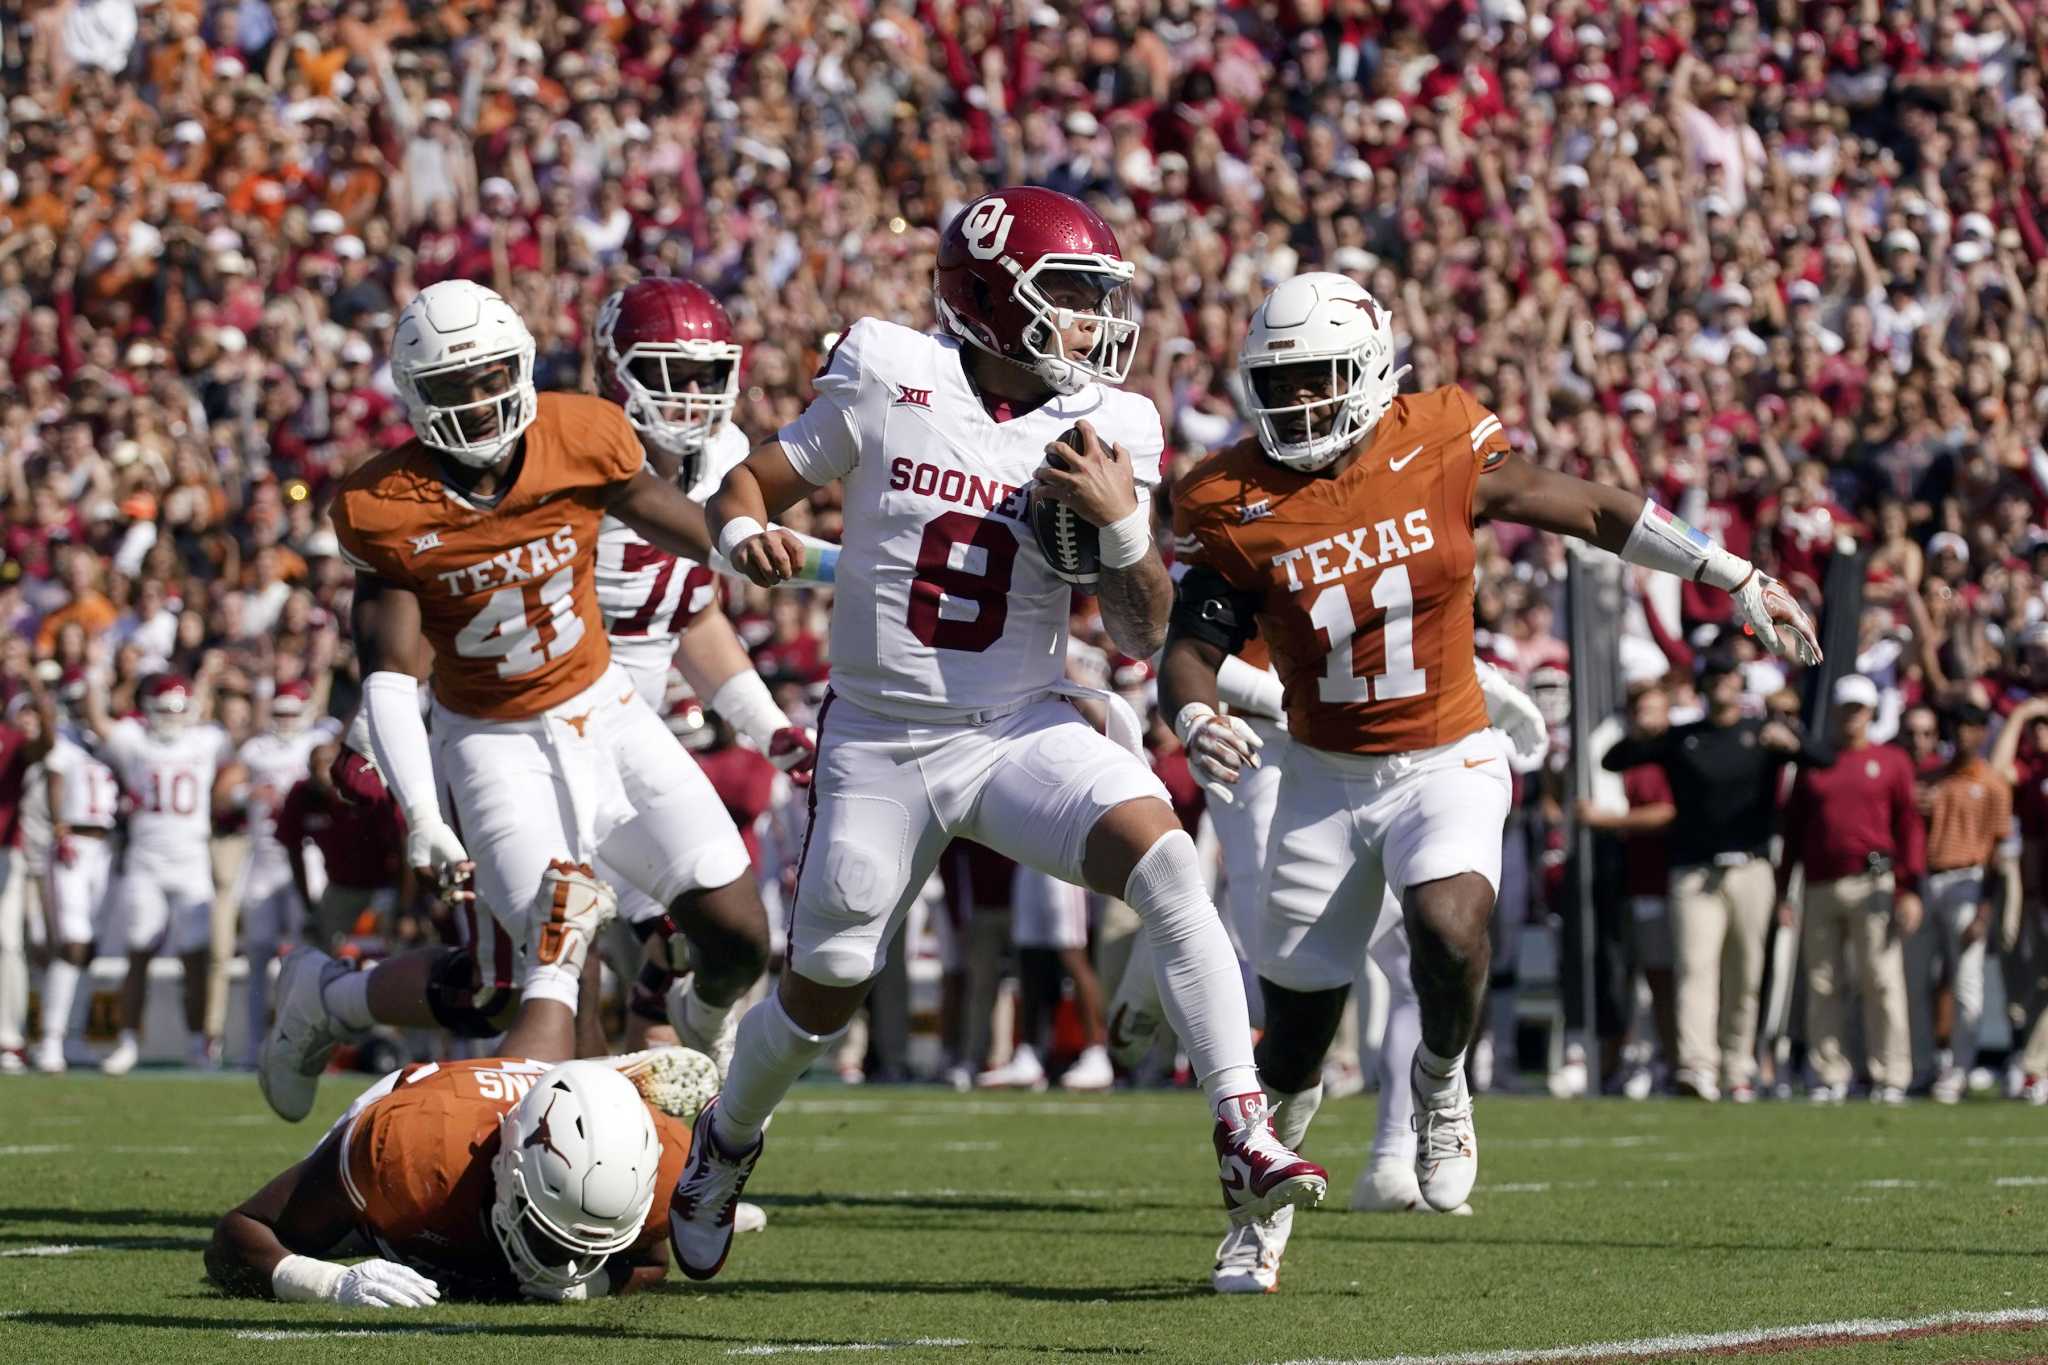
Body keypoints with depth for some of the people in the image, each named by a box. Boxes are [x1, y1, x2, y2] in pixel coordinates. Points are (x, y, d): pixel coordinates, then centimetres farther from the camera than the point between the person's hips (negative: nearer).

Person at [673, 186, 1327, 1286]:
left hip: (1024, 731, 1)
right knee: (822, 995, 9)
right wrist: (747, 536, -21)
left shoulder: (1105, 432, -3)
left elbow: (1140, 637, -2)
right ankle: (725, 1143, 41)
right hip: (881, 739, -1)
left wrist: (1122, 526, -20)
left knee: (1166, 862, -26)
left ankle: (1243, 1135, -25)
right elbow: (750, 483, 2)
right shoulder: (890, 383, -8)